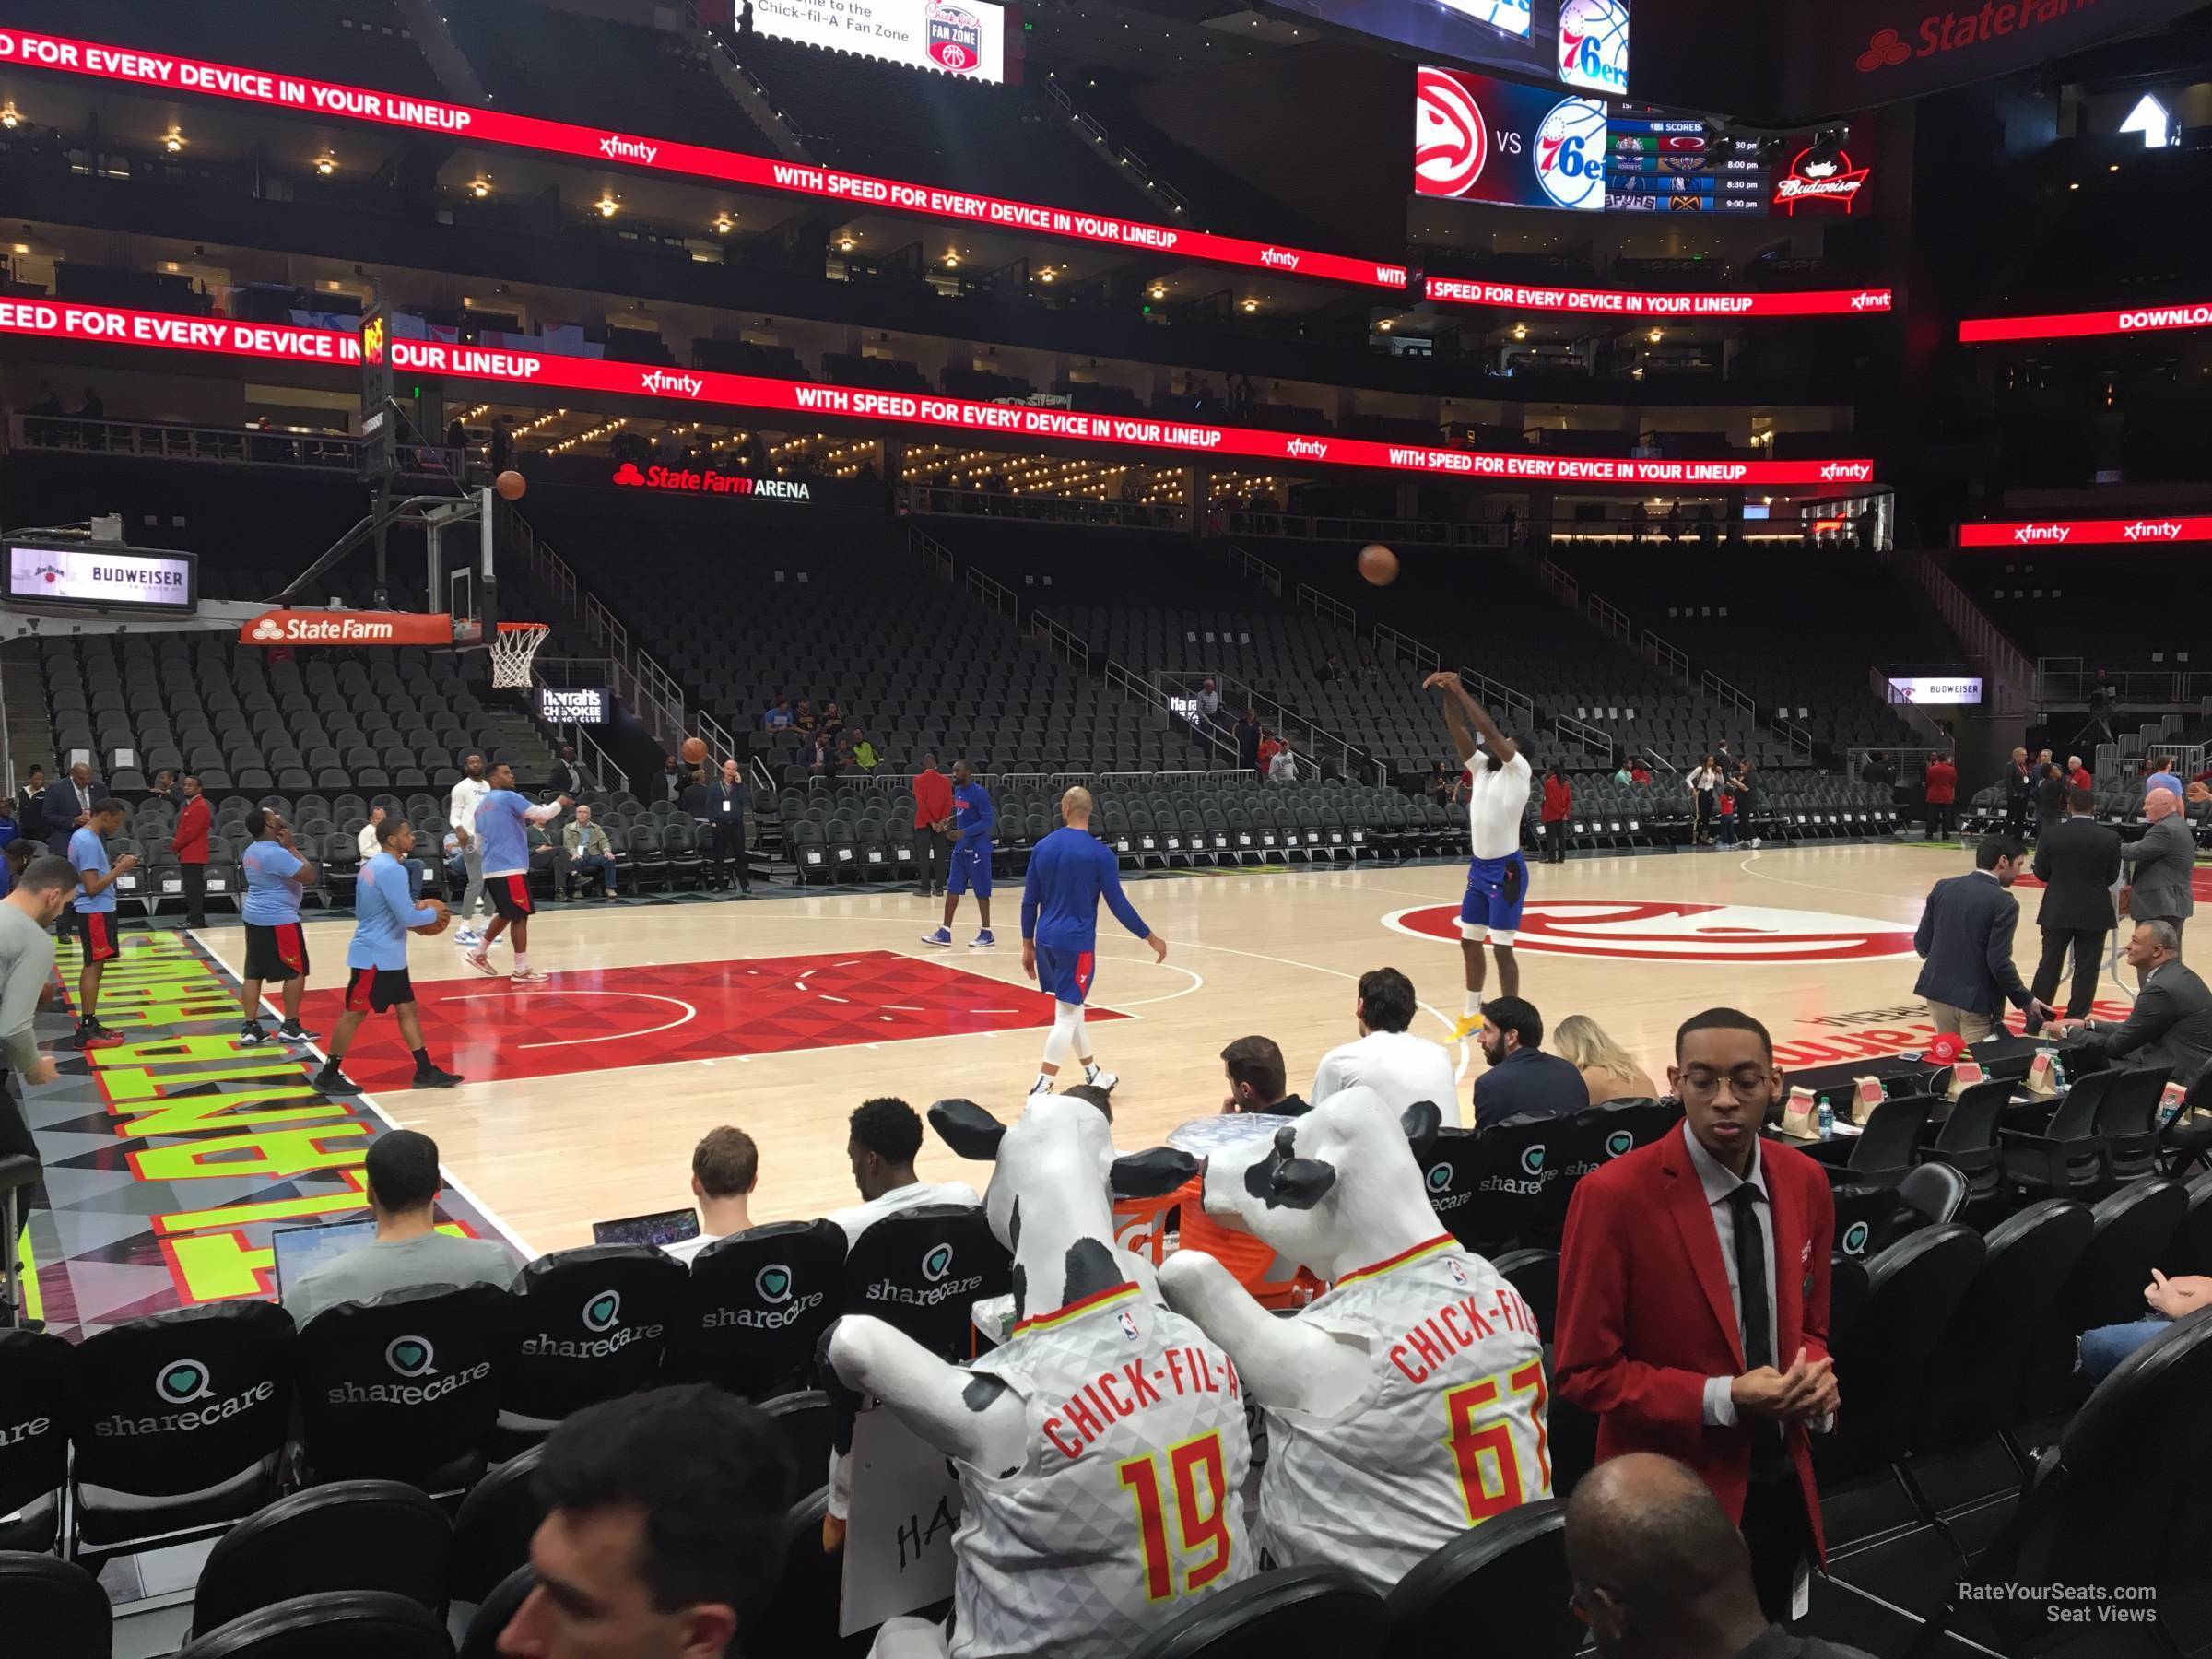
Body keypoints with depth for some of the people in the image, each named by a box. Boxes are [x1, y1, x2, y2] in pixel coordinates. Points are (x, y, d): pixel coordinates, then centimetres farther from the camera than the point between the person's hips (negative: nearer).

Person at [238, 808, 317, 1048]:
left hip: (254, 917, 9)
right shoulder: (277, 853, -20)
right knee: (296, 972, 2)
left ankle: (250, 1028, 9)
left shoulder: (251, 851, 10)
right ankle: (290, 1027, 5)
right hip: (279, 920, -9)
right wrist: (291, 846, -14)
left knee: (254, 974, 9)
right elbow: (308, 875, -20)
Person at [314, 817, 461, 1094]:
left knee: (407, 1008, 9)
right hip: (375, 956, -10)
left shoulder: (373, 866, 12)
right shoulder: (391, 870, -20)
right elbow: (407, 917, -24)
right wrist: (433, 913, -4)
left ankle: (425, 1071, 11)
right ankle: (328, 1076, 8)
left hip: (388, 955, 10)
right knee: (355, 1014, -1)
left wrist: (414, 909, 16)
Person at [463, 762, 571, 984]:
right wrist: (559, 803, 6)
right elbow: (541, 815, -12)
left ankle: (479, 954, 27)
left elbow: (479, 845, 26)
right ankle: (521, 971, -2)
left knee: (507, 914, 23)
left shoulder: (482, 807, 20)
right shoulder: (508, 797, -7)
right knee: (520, 917, -4)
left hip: (491, 870, 9)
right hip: (510, 869, -9)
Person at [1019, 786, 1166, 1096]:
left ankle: (1094, 1076, 32)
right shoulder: (1100, 853, -10)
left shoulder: (1042, 847, 4)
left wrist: (1028, 946, 16)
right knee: (1066, 1016, -2)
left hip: (1046, 940, 6)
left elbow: (1029, 901, 7)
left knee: (1071, 1010, 18)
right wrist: (1151, 938, 2)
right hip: (1076, 943, -6)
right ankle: (1041, 1089, -8)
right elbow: (1118, 904, -8)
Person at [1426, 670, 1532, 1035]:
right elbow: (1458, 729, 3)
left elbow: (1490, 731, -21)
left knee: (1502, 948, -5)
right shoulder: (1480, 768, 10)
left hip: (1506, 869, -8)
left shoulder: (1518, 770, -9)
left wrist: (1461, 691, -23)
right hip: (1479, 867, 8)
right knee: (1469, 941, 14)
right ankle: (1473, 1014, 27)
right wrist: (1448, 693, -10)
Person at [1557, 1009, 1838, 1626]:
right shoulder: (1613, 1196, -20)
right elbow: (1584, 1371, -15)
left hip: (1785, 1482, 5)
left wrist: (1815, 1376, -10)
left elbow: (1808, 1324, 12)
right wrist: (1721, 1399, -24)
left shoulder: (1805, 1181, -2)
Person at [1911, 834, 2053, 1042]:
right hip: (1977, 1000, -5)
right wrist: (2027, 1001, -5)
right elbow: (1999, 962, -17)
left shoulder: (1943, 887, 2)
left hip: (1938, 991, 5)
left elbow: (1921, 942, 4)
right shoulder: (2004, 903, -13)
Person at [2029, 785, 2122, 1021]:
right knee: (2086, 968, 7)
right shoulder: (2111, 838, -8)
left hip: (2057, 910, 1)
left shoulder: (2050, 834, -8)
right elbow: (2112, 877, 1)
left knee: (2049, 964, 11)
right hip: (2094, 912, -1)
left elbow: (2041, 873, 0)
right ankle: (2075, 1020, 10)